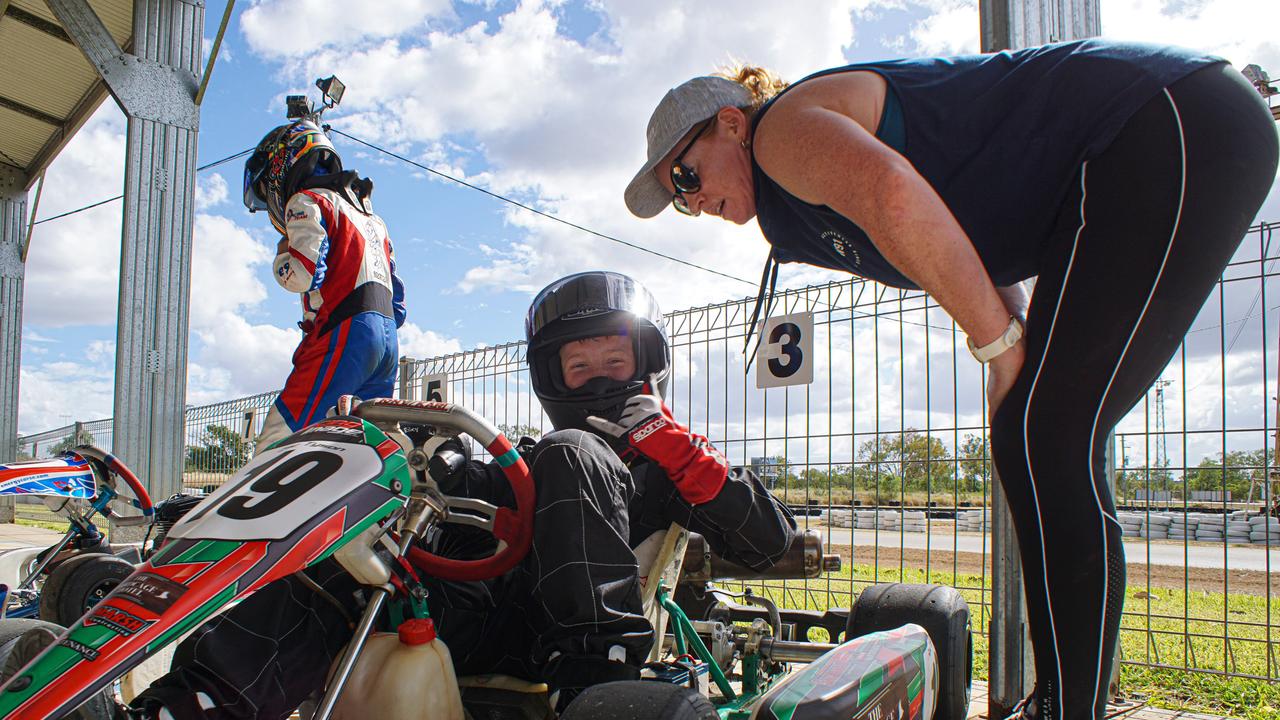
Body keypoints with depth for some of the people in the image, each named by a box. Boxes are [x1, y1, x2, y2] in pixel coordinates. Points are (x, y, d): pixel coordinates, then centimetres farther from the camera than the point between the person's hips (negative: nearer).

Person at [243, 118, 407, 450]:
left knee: (277, 444, -11)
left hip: (344, 335, -9)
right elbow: (398, 299, 27)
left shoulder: (307, 201, 3)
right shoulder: (370, 215, 29)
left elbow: (302, 275, -13)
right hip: (388, 337, 9)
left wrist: (282, 255, 6)